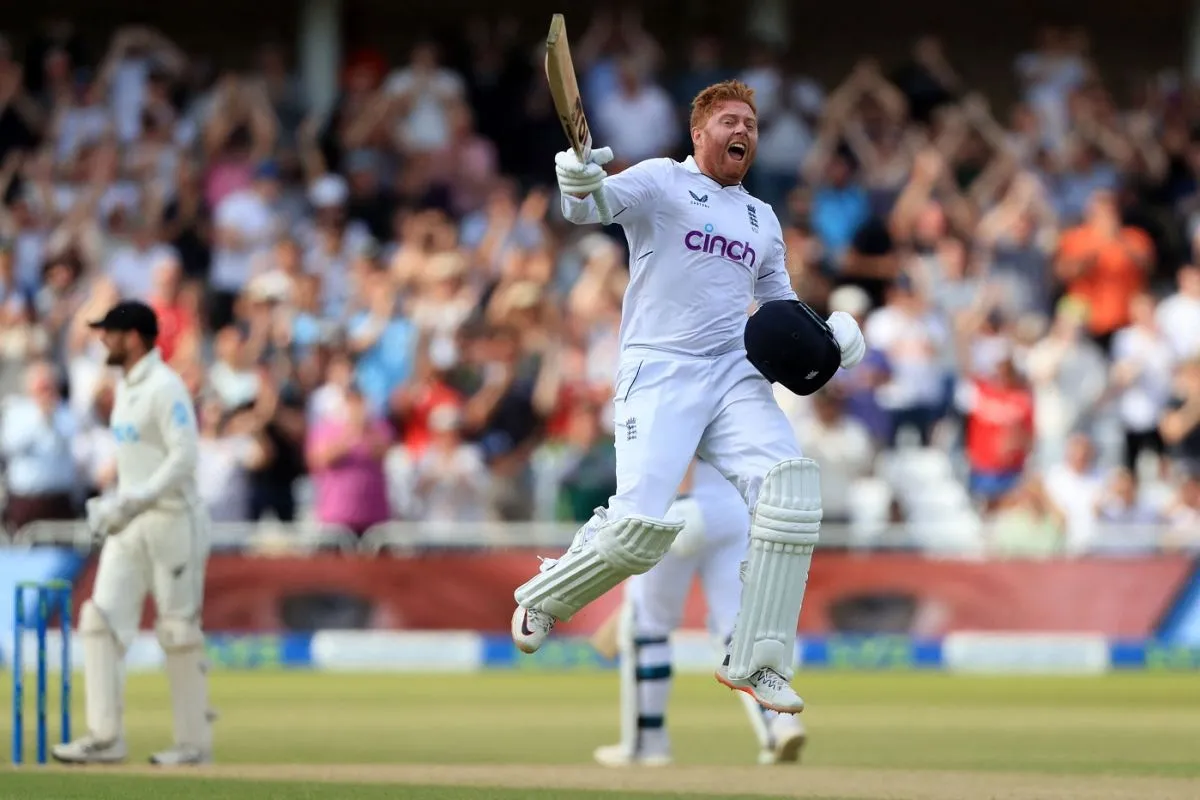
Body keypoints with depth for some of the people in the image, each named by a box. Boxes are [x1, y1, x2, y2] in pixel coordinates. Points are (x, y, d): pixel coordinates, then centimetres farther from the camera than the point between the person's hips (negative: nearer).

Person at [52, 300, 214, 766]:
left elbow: (183, 458, -20)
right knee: (101, 619, -3)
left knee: (179, 631, -2)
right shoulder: (125, 386, 15)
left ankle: (195, 742, 7)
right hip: (128, 525, 9)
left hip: (170, 519, -9)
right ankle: (106, 737, -5)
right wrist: (111, 505, 13)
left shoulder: (165, 387, -13)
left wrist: (132, 502, -24)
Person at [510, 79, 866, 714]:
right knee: (640, 526, -19)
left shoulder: (762, 219, 21)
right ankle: (543, 597, 14)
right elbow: (597, 206, -16)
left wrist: (823, 337, 9)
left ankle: (756, 662, -13)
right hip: (658, 371, -5)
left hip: (736, 376, 5)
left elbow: (780, 306, 31)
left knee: (791, 484, -20)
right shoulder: (661, 182, 3)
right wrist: (581, 186, -41)